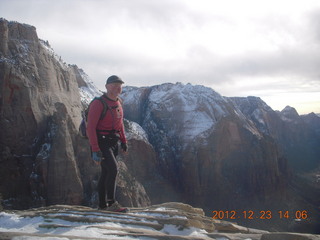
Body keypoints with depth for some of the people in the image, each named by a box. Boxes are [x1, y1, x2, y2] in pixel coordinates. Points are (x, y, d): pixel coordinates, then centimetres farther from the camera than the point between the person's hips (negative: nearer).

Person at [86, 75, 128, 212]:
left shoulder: (118, 103, 9)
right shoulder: (98, 103, -16)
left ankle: (102, 204, 21)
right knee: (113, 169, -20)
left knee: (106, 173, 12)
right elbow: (90, 127, -20)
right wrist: (95, 150, -24)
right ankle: (111, 203, -12)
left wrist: (123, 141, 14)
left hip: (113, 143, 8)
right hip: (100, 143, -8)